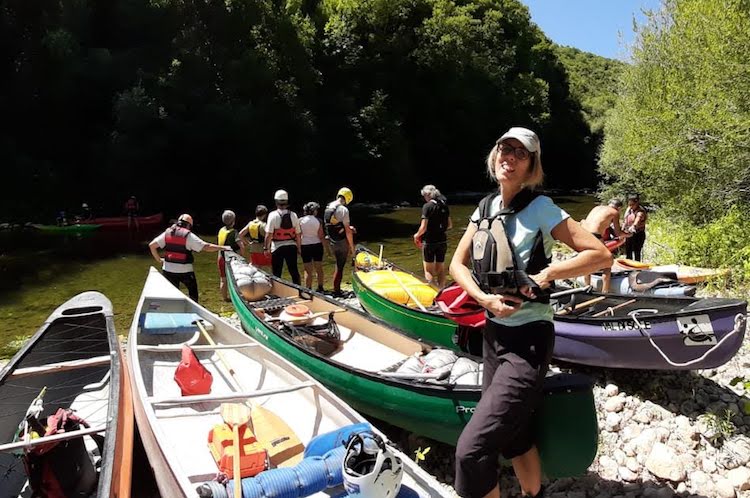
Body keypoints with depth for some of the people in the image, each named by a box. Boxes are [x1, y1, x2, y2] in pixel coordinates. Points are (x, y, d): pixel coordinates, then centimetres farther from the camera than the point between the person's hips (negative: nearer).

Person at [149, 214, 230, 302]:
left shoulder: (167, 233, 4)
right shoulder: (189, 235, -9)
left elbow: (152, 245, 2)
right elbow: (206, 247, -14)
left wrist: (158, 260, 11)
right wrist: (223, 247, -6)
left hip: (168, 270, 4)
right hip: (185, 270, -3)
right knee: (193, 290, 20)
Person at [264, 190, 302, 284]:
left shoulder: (273, 215, -11)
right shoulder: (293, 215, -2)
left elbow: (269, 234, -13)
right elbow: (298, 234, 3)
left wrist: (266, 248, -4)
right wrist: (298, 247, 14)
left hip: (277, 247, -3)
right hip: (291, 246, 3)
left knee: (277, 273, 8)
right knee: (294, 271, 13)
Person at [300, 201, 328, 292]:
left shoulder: (300, 220, -6)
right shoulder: (318, 221, -5)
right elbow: (321, 236, -6)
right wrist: (327, 248, 2)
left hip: (305, 246, -1)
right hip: (317, 245, 1)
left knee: (308, 271, 4)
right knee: (319, 269, 13)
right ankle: (320, 288, 19)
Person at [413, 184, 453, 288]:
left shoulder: (428, 206, -14)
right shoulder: (444, 205, 5)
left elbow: (423, 227, -18)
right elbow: (450, 225, 8)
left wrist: (417, 235, 0)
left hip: (429, 241, -6)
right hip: (442, 241, 6)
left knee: (428, 270, 3)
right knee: (441, 268, 15)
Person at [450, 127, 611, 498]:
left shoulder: (539, 208, -12)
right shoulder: (485, 207, 7)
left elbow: (600, 254, -14)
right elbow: (458, 264, 7)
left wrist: (545, 275, -19)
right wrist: (484, 298, -10)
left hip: (528, 340, -7)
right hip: (493, 334, 7)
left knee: (471, 449, -13)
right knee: (515, 436, 22)